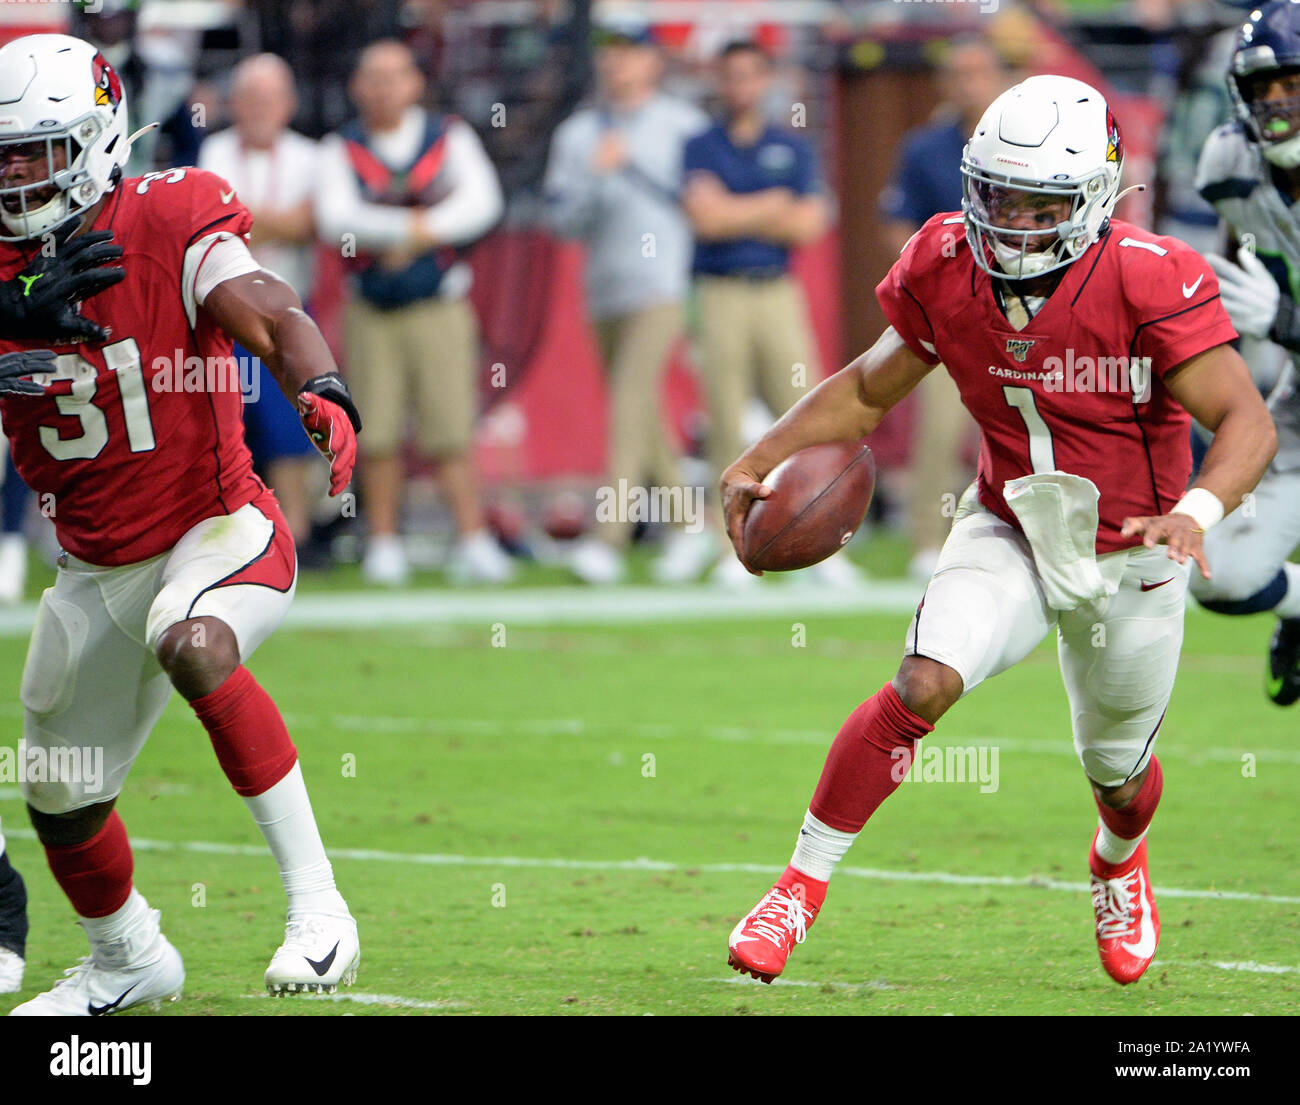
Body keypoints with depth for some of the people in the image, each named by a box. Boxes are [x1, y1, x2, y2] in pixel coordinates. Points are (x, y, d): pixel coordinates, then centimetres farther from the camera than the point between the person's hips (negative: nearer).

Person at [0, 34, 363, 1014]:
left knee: (193, 644, -39)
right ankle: (129, 962, 45)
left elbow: (273, 318, -28)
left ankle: (315, 895, -30)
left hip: (216, 533, -6)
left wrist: (324, 395, -50)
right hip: (95, 569, 6)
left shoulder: (168, 228, -15)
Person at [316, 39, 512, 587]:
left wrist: (415, 236, -20)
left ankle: (473, 542, -3)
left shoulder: (451, 137, 3)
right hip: (371, 310, 1)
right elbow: (336, 219, -13)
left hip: (439, 307, -1)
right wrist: (414, 225, -21)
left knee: (451, 430, -6)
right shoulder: (341, 150, 2)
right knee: (378, 434, 1)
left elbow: (482, 202, -11)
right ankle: (384, 545, 11)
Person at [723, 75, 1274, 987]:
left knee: (1120, 775, 17)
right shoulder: (947, 271, -13)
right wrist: (760, 462, -8)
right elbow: (869, 390, 3)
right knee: (927, 681, -26)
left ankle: (1120, 863, 55)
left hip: (1131, 558, -1)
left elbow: (1248, 422, -29)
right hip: (1011, 533, 1)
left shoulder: (1147, 282, -26)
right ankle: (802, 886, -16)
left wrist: (1194, 514, -48)